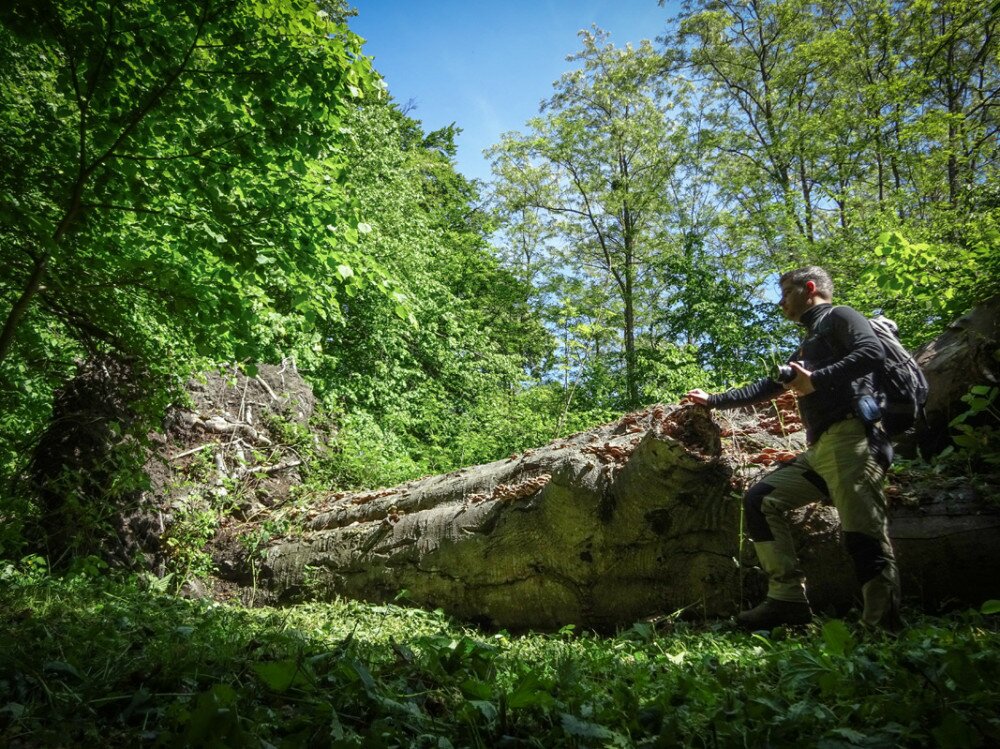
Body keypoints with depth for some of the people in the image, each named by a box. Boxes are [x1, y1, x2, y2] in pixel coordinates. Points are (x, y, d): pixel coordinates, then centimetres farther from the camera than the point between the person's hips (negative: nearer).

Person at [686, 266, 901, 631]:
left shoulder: (839, 317, 6)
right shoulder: (809, 344, 31)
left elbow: (872, 351, -15)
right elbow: (768, 386, 37)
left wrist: (816, 380, -14)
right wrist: (713, 400, 38)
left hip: (851, 439, -10)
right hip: (819, 450, 10)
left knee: (864, 536, -14)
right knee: (761, 499, 3)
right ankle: (788, 598, -1)